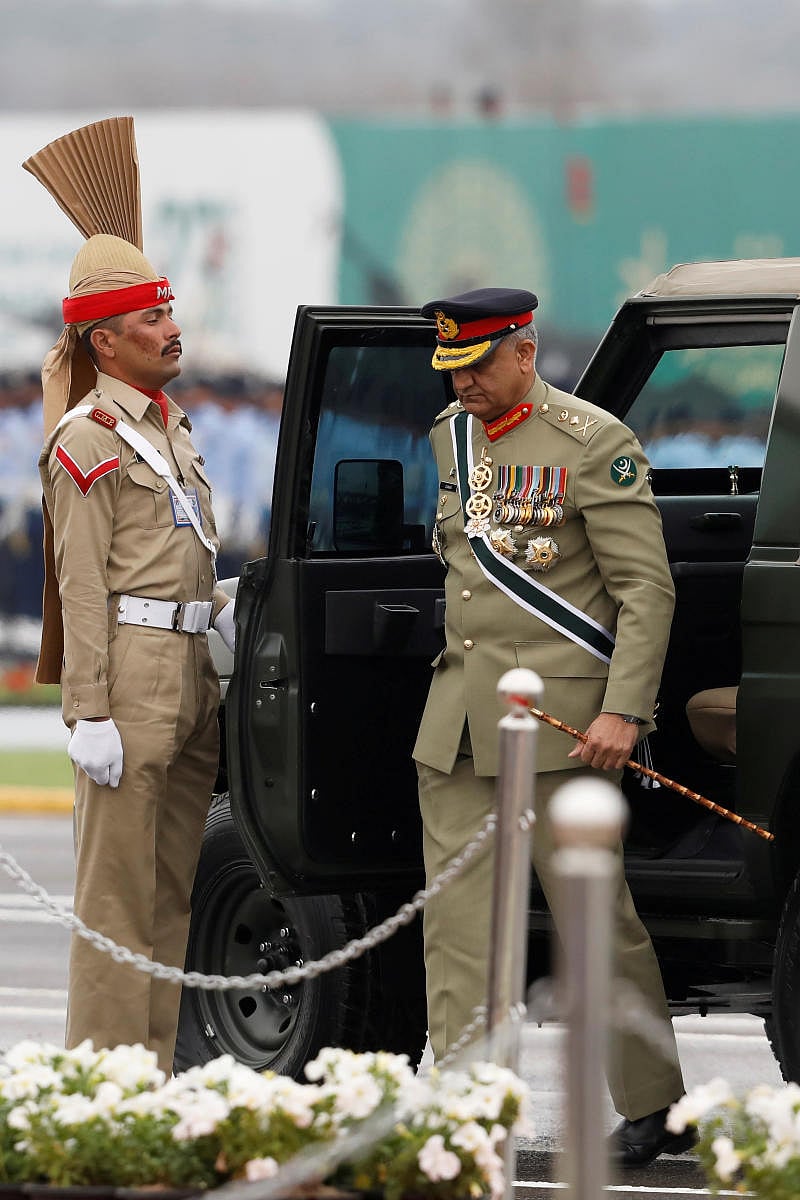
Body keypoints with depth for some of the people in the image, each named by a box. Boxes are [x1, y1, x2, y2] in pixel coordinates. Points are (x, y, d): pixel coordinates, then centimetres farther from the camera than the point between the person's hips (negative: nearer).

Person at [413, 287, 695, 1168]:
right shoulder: (447, 437, 13)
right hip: (456, 717, 6)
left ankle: (654, 1113, 7)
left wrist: (624, 711, -17)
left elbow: (647, 588, -9)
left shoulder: (594, 443, -7)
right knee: (456, 918, 3)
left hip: (556, 718, -6)